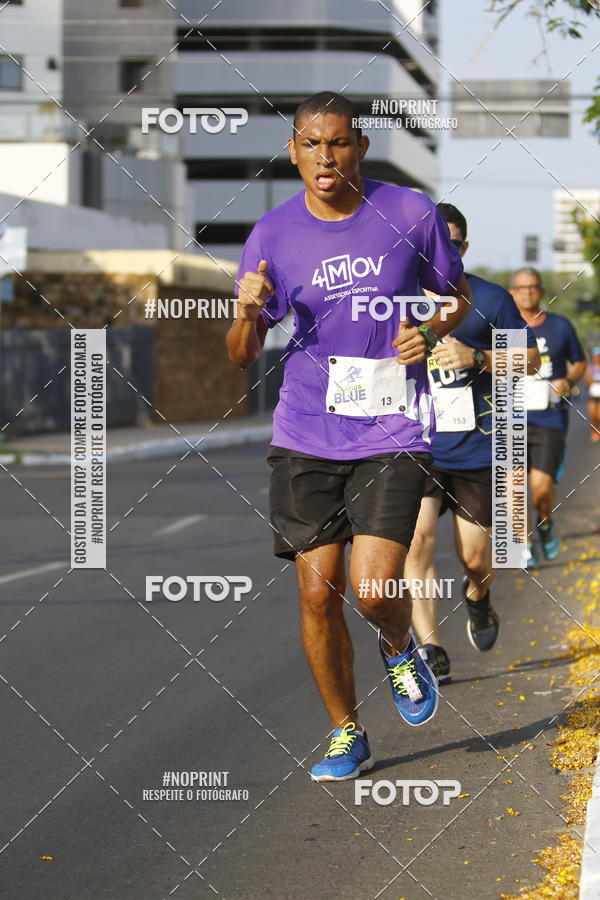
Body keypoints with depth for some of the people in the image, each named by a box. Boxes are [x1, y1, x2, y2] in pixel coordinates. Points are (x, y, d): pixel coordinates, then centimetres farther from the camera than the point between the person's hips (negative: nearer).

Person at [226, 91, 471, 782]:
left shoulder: (411, 213, -3)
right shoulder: (272, 235, -1)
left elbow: (457, 295, 14)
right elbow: (241, 357, 4)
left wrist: (434, 329, -8)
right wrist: (248, 314, -18)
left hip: (392, 433, -2)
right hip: (305, 437, 2)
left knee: (373, 587, -15)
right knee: (318, 592, 1)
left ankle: (400, 650, 22)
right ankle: (346, 734, 21)